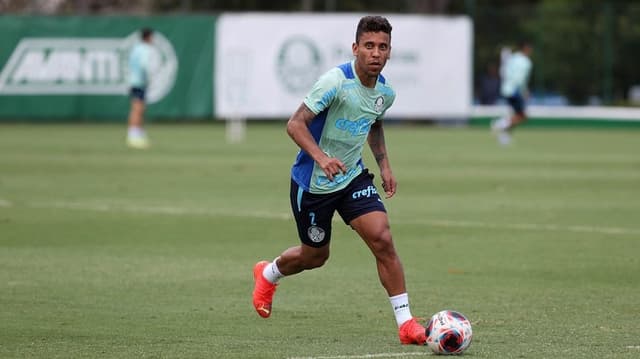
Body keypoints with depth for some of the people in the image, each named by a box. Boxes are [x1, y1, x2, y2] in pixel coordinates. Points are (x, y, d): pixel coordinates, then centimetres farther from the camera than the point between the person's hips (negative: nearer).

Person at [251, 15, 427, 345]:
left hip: (353, 176, 5)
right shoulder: (337, 81, -23)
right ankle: (267, 274, 47)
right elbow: (295, 124, -25)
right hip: (313, 182, -5)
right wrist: (321, 157, -40)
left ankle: (406, 324, -10)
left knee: (382, 238, -15)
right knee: (315, 256, 12)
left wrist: (384, 164, 10)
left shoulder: (385, 93, -2)